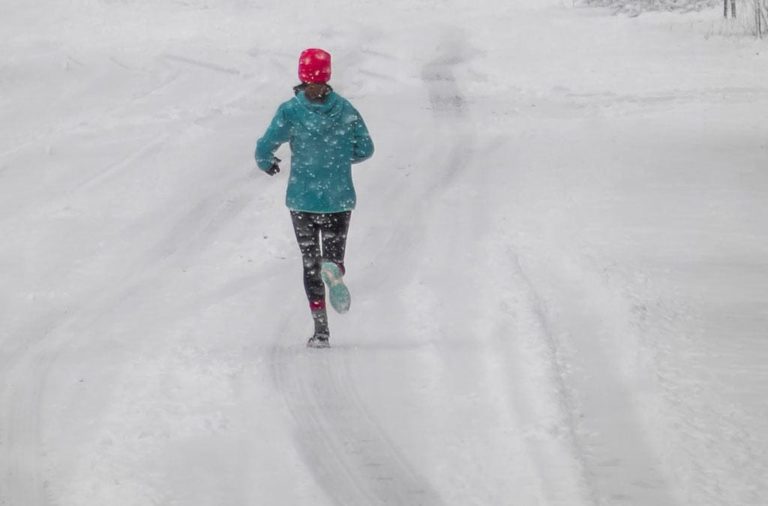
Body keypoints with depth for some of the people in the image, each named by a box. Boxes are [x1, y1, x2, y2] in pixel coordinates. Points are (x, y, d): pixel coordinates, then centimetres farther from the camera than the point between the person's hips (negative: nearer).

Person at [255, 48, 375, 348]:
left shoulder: (290, 112, -10)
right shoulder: (345, 109, -4)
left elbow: (265, 146, -11)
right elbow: (365, 149, 1)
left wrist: (266, 164, 12)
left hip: (303, 199, -1)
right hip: (340, 199, 1)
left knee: (311, 264, 11)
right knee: (334, 255, 13)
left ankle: (321, 329, 3)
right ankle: (334, 271, -25)